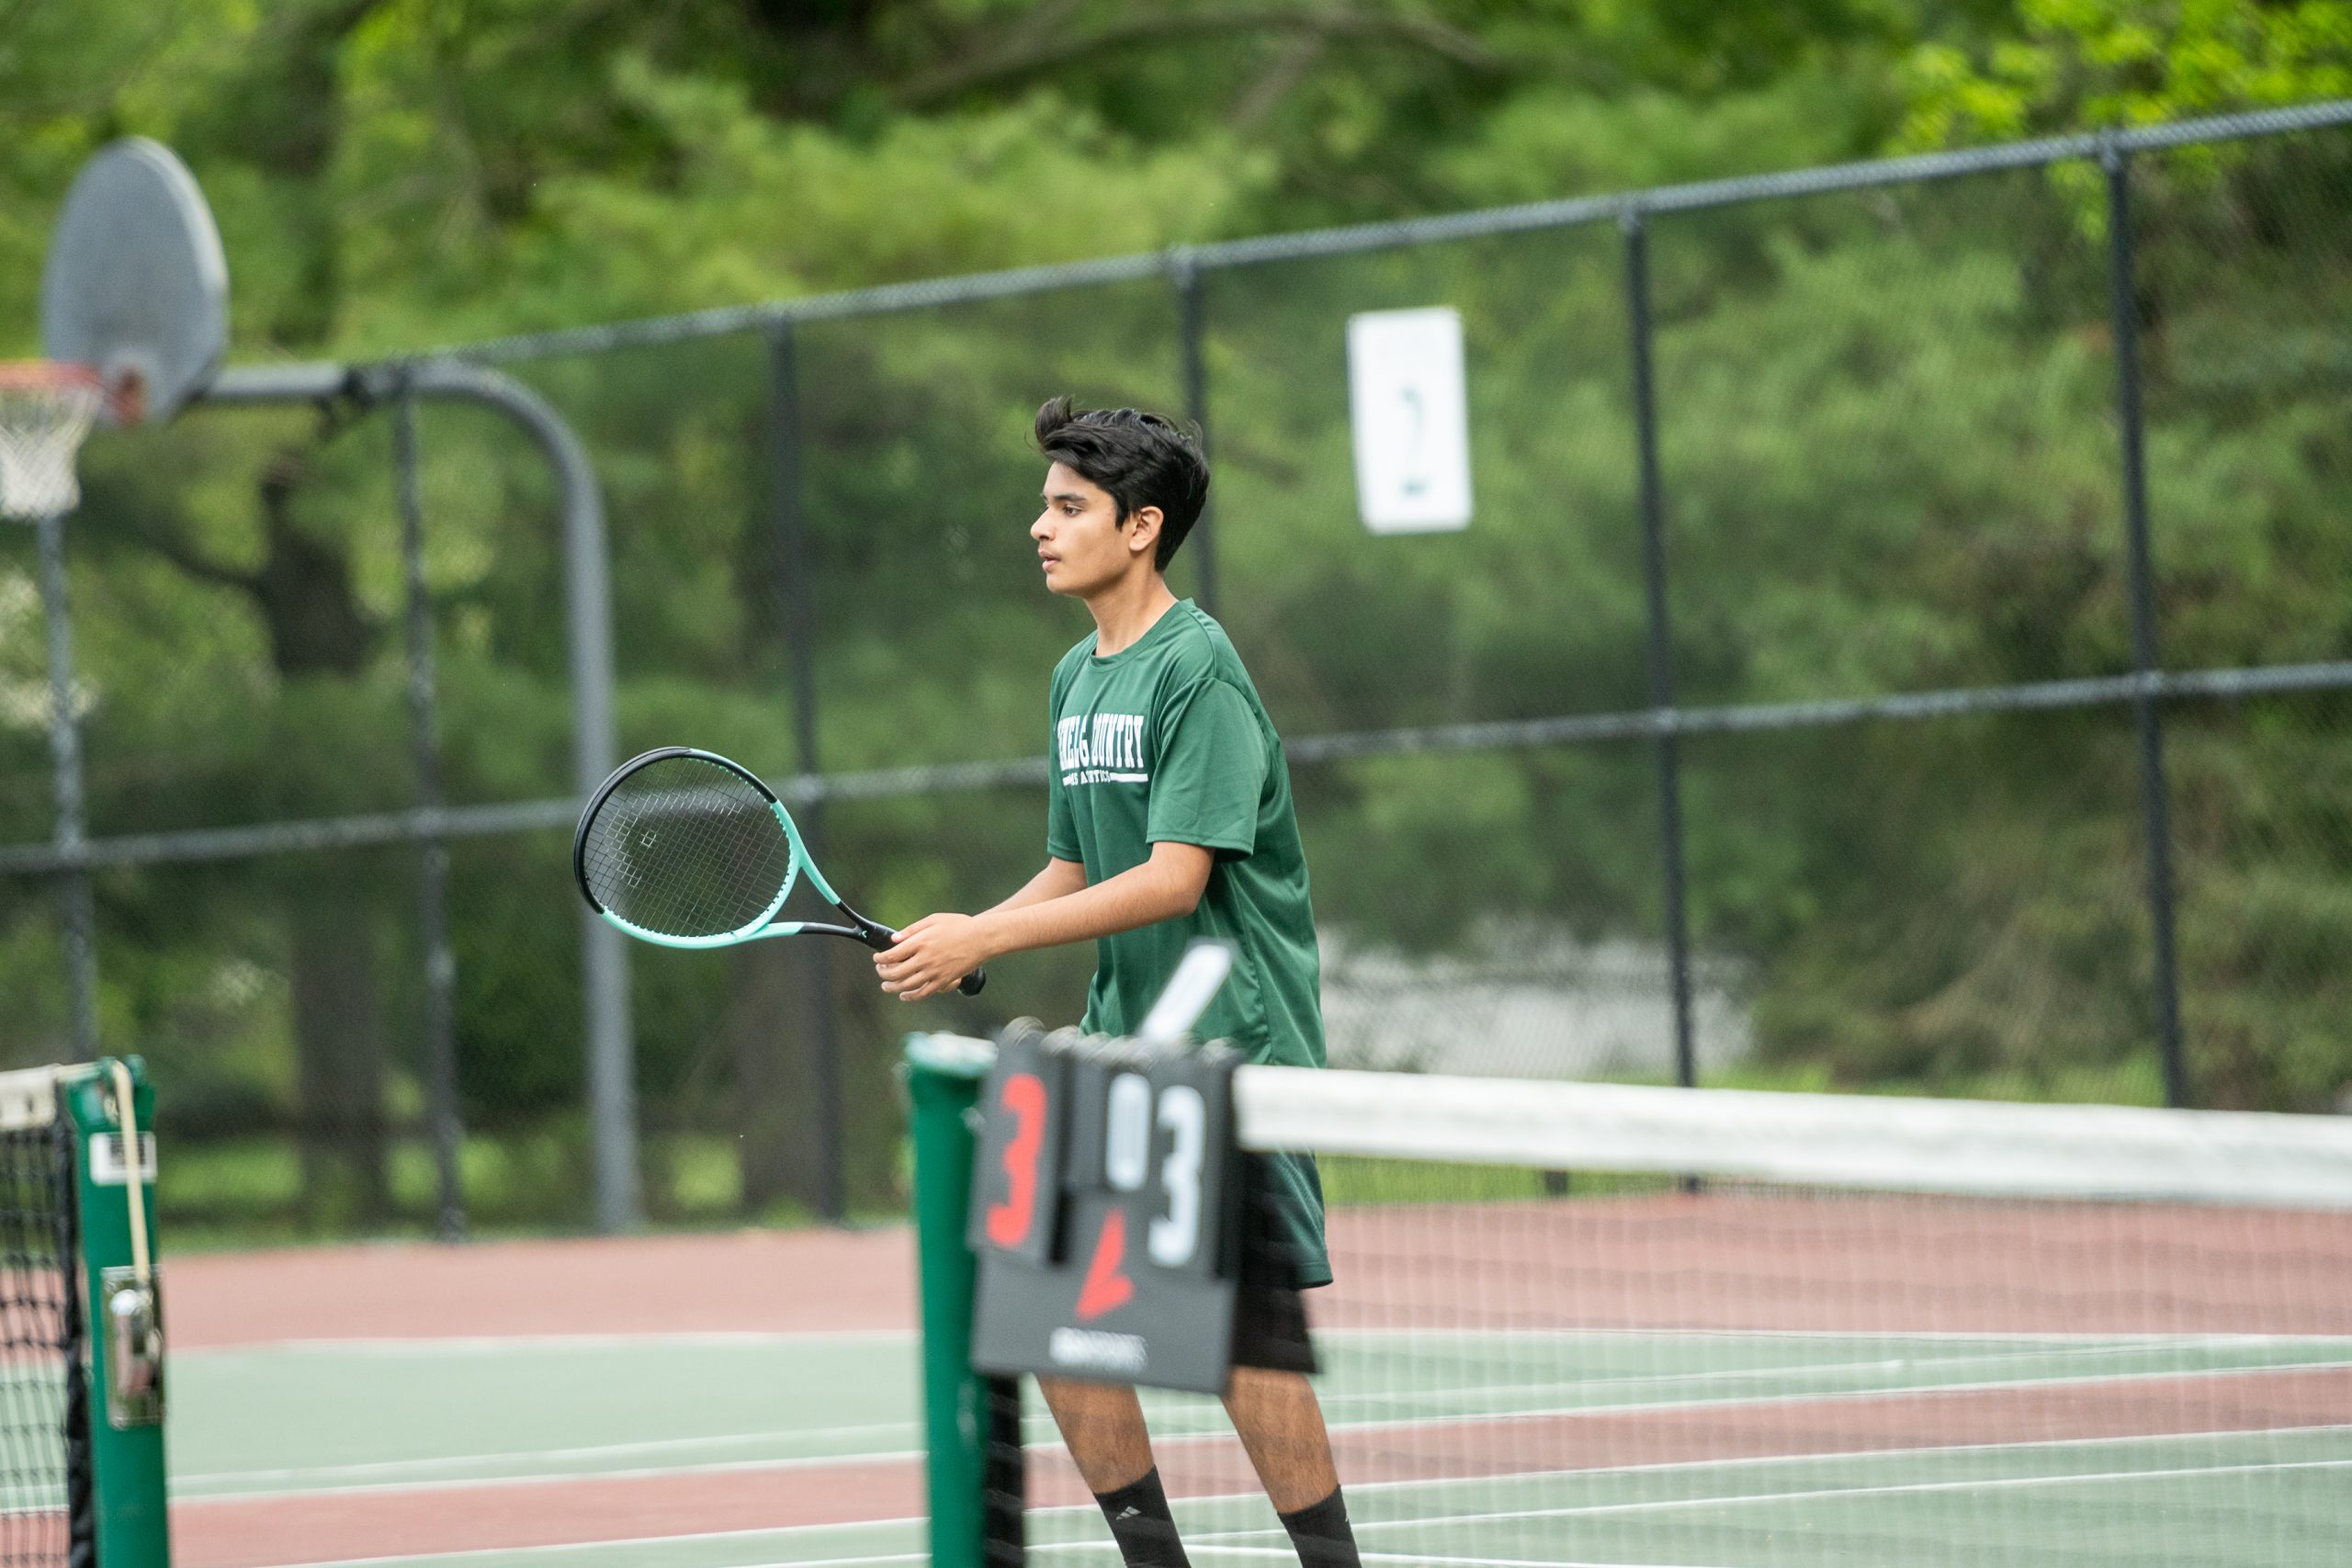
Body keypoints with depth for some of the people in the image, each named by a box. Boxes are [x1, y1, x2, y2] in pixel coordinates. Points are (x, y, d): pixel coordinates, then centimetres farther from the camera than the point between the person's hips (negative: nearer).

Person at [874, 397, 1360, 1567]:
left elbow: (1174, 879, -20)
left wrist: (985, 940, -20)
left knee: (1244, 1333, -9)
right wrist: (952, 944, 2)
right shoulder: (1078, 678, 13)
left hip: (1233, 1045, -8)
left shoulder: (1197, 669, -13)